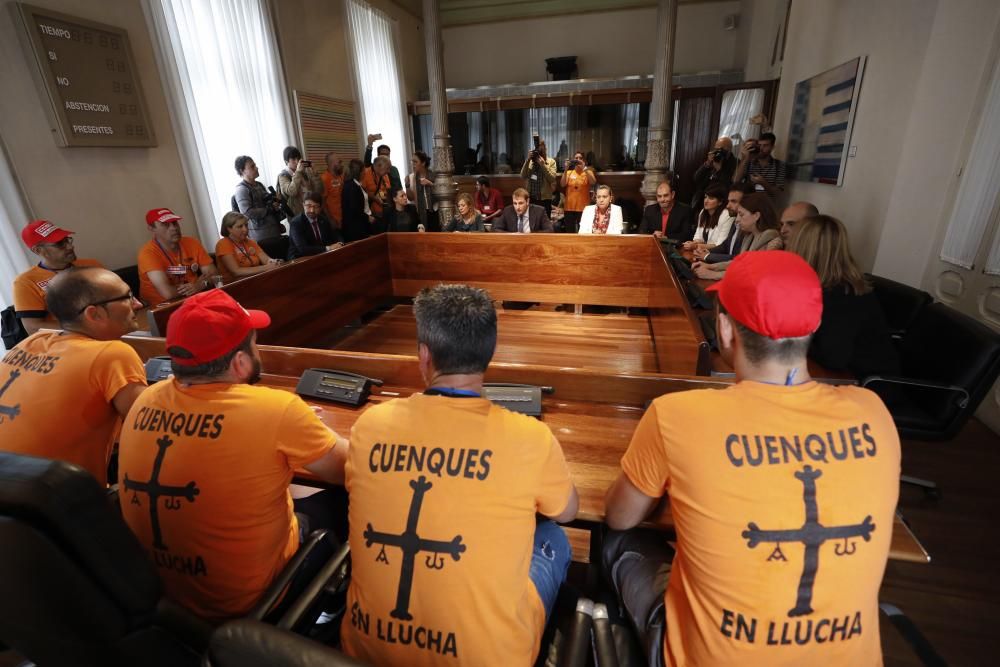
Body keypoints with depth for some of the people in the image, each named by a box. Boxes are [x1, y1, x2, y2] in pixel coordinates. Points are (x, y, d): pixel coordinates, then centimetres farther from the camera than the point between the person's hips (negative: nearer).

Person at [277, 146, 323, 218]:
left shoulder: (305, 172, 8)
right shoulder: (283, 175, -2)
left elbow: (319, 190, -1)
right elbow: (291, 192, -22)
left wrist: (311, 171, -6)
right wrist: (298, 172, -17)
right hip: (297, 215, -3)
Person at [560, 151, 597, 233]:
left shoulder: (588, 172, 7)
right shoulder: (569, 172, 12)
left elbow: (593, 182, -13)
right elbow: (562, 185, -3)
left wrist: (584, 168, -17)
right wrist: (565, 169, -11)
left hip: (583, 207, -2)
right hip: (569, 207, 2)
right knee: (569, 232, 4)